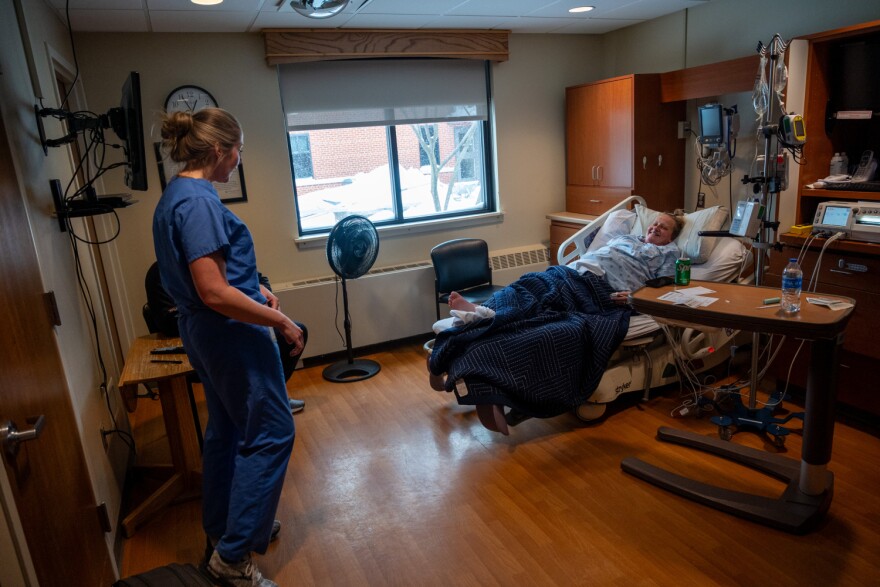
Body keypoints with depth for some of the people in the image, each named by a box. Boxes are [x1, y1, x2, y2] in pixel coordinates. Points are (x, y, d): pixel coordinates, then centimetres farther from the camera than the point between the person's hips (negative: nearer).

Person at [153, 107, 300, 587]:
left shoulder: (175, 195, 10)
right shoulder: (199, 202, -22)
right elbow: (215, 294, -26)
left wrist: (255, 288, 10)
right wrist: (281, 321, -18)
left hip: (203, 334, 10)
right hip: (231, 335, -10)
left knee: (226, 431, 21)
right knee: (271, 434, 0)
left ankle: (220, 531, 37)